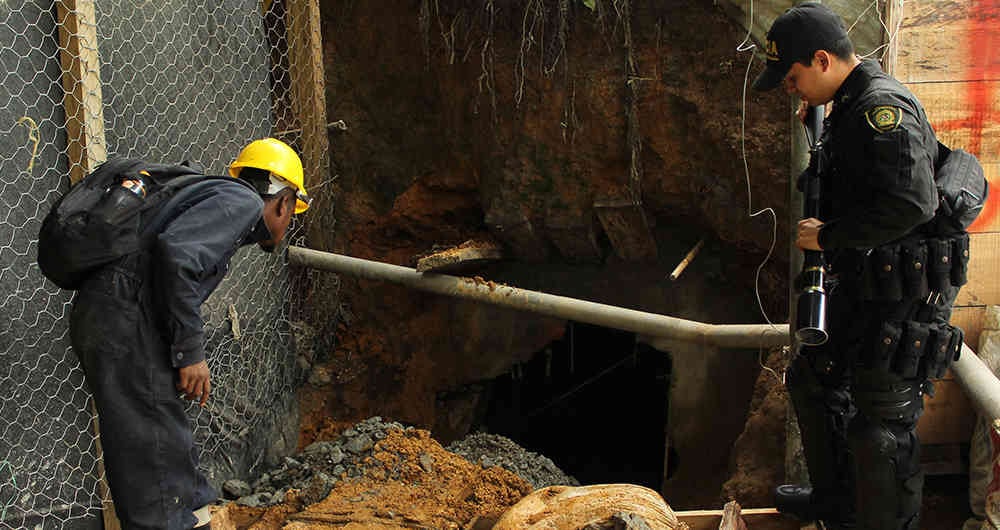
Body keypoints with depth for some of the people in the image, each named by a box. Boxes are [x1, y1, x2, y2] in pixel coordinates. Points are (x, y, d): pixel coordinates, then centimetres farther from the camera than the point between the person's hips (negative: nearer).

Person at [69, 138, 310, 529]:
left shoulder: (214, 195, 24)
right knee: (155, 456, -6)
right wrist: (190, 350, -17)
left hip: (100, 316, 10)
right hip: (125, 319, -10)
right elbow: (175, 251, -21)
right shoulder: (241, 201, -4)